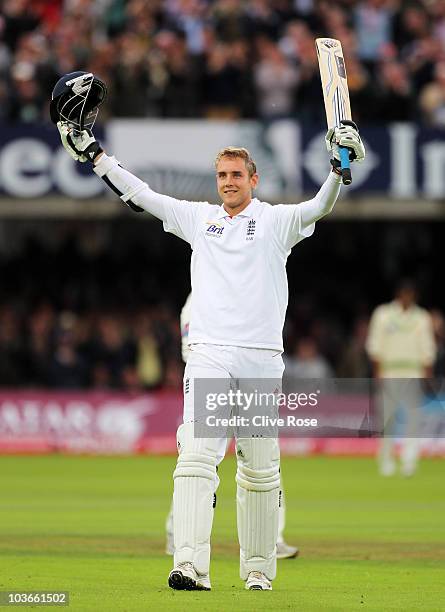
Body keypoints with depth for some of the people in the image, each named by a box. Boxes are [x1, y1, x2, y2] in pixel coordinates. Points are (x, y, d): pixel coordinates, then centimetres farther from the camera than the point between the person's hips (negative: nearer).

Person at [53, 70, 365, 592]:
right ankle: (190, 566, -26)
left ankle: (258, 569, 15)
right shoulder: (198, 217, 15)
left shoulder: (277, 220, 9)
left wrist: (339, 167, -25)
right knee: (196, 456, -15)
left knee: (260, 470, 4)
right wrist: (90, 151, 12)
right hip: (208, 354, 1)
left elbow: (319, 208, -8)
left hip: (262, 359, -1)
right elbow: (138, 195, 15)